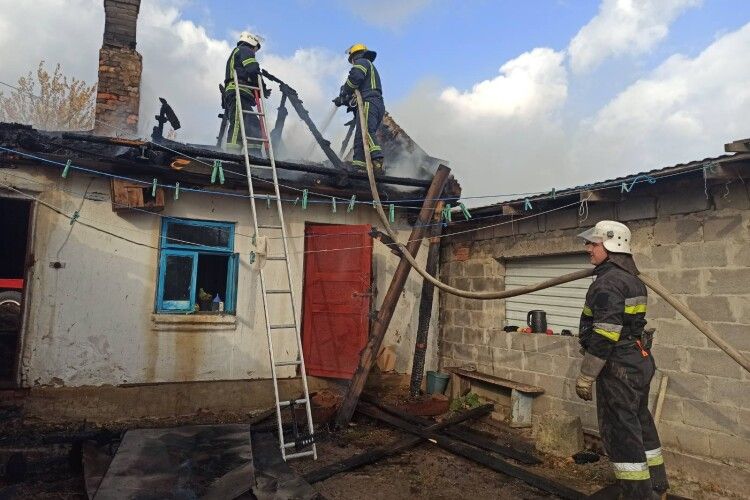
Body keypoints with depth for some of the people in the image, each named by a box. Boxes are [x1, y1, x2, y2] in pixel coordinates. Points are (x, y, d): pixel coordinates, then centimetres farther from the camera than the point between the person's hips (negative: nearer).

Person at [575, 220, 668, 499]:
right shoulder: (631, 278, 12)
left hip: (619, 366, -10)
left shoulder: (608, 283, -20)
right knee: (640, 423, 20)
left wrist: (586, 376, -19)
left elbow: (604, 335, -25)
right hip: (640, 361, 10)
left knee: (619, 430, -1)